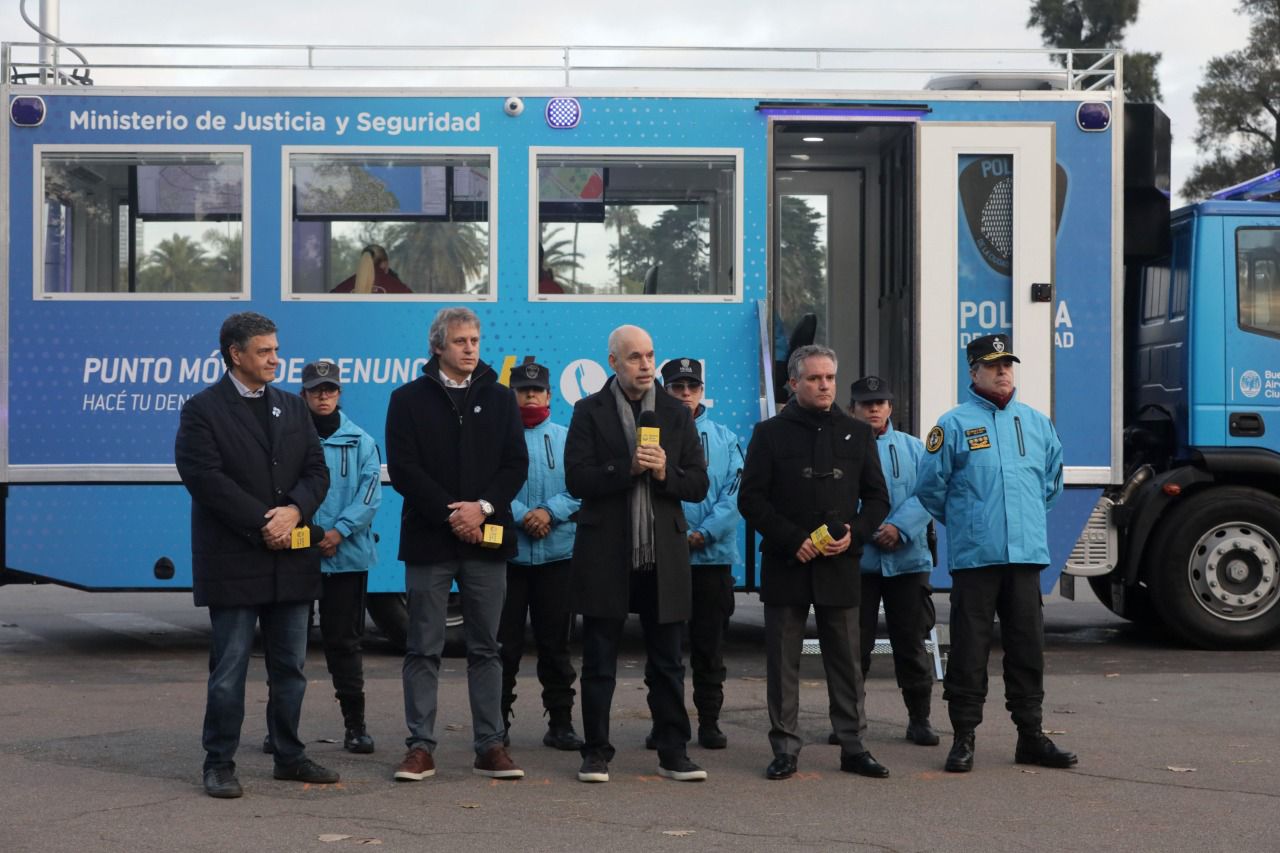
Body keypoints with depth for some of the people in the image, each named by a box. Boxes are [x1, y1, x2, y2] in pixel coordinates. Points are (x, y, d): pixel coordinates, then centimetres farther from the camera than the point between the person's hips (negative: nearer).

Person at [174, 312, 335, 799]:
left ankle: (289, 756, 21)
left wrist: (294, 510, -11)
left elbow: (317, 471, 9)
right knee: (229, 669, -1)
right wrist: (262, 523, -16)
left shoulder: (292, 409, 15)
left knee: (290, 666, 11)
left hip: (291, 558, 6)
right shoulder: (203, 411, -3)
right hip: (234, 560, -5)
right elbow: (206, 479, -13)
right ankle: (219, 764, 7)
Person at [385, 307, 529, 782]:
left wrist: (483, 507, -11)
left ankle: (490, 747, 10)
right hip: (429, 540, -2)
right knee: (424, 649, 1)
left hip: (486, 539, 2)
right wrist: (451, 515, -12)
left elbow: (516, 464, 5)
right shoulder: (409, 399, 3)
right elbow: (403, 469, -5)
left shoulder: (499, 398, 11)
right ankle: (420, 747, 5)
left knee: (485, 648, 6)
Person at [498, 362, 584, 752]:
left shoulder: (567, 438, 9)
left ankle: (560, 723, 12)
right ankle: (497, 722, 11)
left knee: (555, 642, 7)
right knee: (504, 643, 2)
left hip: (557, 554, 2)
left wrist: (550, 512, -14)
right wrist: (522, 516, -18)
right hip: (506, 554, -2)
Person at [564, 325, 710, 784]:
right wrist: (628, 469, -19)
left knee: (667, 663, 7)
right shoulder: (590, 411, 1)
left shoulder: (676, 413, 9)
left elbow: (698, 484, 6)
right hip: (605, 555, -2)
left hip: (663, 556, 2)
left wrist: (666, 473, -13)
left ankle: (673, 753, 14)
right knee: (599, 663, 5)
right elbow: (577, 479, -9)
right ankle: (596, 753, 13)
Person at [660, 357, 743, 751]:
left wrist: (704, 533, -11)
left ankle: (709, 721, 13)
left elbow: (734, 494, 1)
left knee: (710, 644, 6)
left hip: (714, 554, 2)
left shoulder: (725, 439, 8)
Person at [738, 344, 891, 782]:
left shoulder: (857, 433, 11)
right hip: (786, 565, -2)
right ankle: (785, 748, 8)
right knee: (782, 662, 2)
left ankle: (853, 746, 11)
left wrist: (854, 533, -7)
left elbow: (877, 498, 12)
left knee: (846, 660, 5)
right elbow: (751, 499, -2)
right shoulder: (771, 433, 3)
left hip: (840, 565, 2)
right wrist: (793, 540, -12)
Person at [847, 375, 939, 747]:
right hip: (857, 560, -2)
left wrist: (900, 527, -15)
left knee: (911, 643, 5)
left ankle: (919, 718, 15)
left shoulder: (912, 448, 10)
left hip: (907, 559, 2)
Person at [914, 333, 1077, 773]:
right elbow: (930, 488, 3)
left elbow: (1051, 481, 26)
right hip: (973, 556, -4)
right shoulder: (955, 425, -2)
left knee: (1028, 646, 7)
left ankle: (1031, 736, 16)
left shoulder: (1037, 423, 12)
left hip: (1027, 555, 4)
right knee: (969, 649, -1)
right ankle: (963, 738, 6)